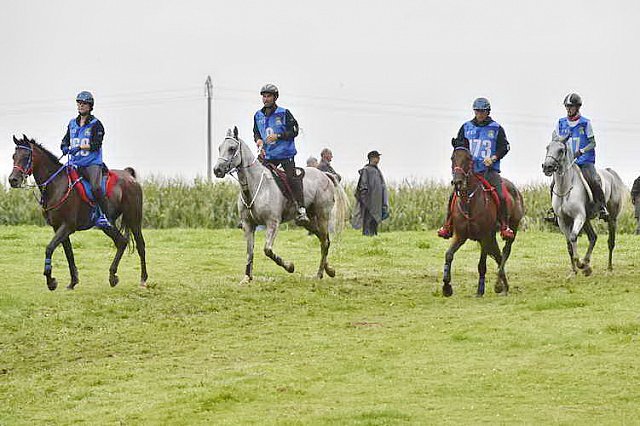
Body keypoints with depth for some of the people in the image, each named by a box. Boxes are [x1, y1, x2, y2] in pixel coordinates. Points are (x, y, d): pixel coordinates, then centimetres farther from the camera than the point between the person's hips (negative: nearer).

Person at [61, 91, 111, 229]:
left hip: (92, 163, -6)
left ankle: (103, 216, -21)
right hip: (75, 163, 6)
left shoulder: (95, 124, -2)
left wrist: (79, 148, -22)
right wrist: (65, 147, -4)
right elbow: (66, 140, 19)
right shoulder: (72, 123, 15)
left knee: (95, 187, -28)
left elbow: (96, 144, -11)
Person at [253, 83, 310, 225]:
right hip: (268, 155, 5)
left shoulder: (284, 113, -5)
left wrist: (278, 136, -19)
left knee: (292, 178, -18)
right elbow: (256, 132, 21)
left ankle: (301, 210, -20)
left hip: (285, 154, -5)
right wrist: (258, 140, -2)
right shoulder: (258, 116, 10)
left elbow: (294, 131, -7)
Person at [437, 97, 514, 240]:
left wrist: (494, 158, -10)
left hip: (489, 169, -2)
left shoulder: (496, 128, 8)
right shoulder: (466, 127, 13)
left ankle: (505, 226, -11)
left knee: (500, 196, -20)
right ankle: (447, 225, -2)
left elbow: (504, 147, 5)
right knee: (454, 195, -11)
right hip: (469, 168, 2)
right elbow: (458, 143, 17)